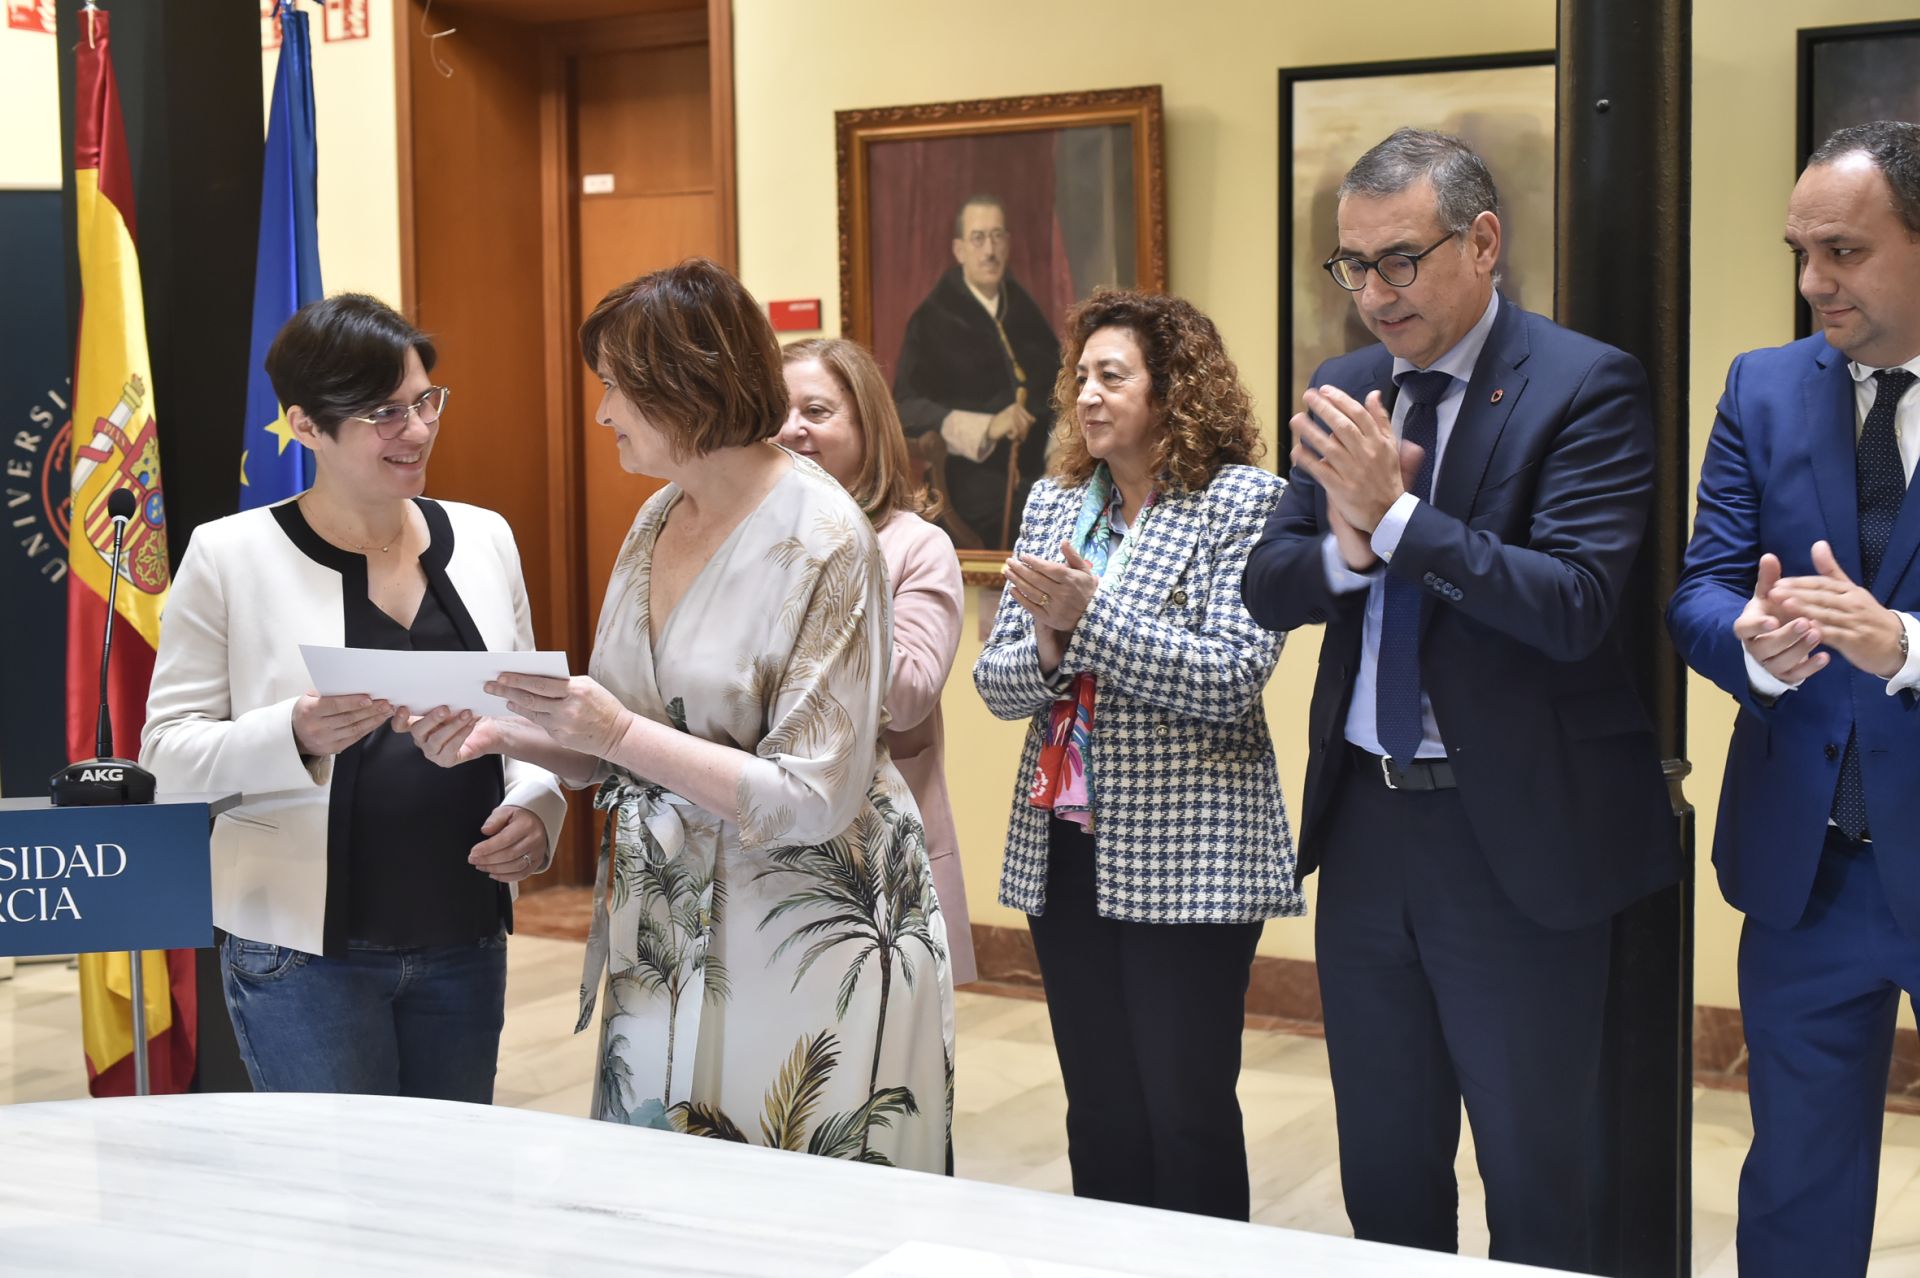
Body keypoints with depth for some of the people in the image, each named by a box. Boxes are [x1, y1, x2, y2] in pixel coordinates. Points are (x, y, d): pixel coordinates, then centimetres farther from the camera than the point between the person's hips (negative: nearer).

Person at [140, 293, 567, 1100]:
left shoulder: (483, 538, 6)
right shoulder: (230, 557, -6)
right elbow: (169, 752, -5)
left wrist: (534, 803, -6)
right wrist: (297, 736, -23)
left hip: (465, 942, 4)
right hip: (304, 954, -4)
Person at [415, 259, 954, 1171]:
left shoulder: (821, 539, -14)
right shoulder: (656, 521, 8)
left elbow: (813, 798, -18)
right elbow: (615, 754, 13)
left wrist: (619, 734, -22)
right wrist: (506, 736, -5)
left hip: (800, 934, -7)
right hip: (665, 936, 7)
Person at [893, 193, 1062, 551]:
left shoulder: (1023, 308, 16)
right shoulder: (932, 320, -1)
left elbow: (1055, 382, 28)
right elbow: (908, 408, -10)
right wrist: (986, 427, -20)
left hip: (1038, 477, 5)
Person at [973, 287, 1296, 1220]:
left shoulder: (1244, 499, -6)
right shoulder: (1054, 502, 10)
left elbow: (1231, 678, -16)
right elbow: (996, 682, 7)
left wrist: (1090, 614, -21)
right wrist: (1046, 649, -14)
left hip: (1185, 855, -5)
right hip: (1065, 848, 5)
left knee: (1186, 1110, 1)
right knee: (1098, 1108, 13)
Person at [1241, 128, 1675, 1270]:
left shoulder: (1584, 386, -11)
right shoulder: (1349, 388, 7)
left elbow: (1574, 605, -21)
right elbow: (1268, 587, 5)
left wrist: (1393, 513, -25)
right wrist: (1346, 545, -16)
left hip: (1515, 833, -6)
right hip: (1365, 821, 6)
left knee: (1537, 1186, 8)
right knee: (1384, 1172, 18)